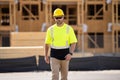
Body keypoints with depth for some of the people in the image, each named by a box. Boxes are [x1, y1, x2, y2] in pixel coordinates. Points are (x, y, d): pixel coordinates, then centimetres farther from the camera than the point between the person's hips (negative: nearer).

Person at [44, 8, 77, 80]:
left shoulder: (69, 29, -2)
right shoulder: (50, 29, 1)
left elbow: (73, 42, -4)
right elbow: (47, 43, 10)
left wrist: (70, 53, -18)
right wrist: (46, 56, 9)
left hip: (65, 55, 1)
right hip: (54, 56, 0)